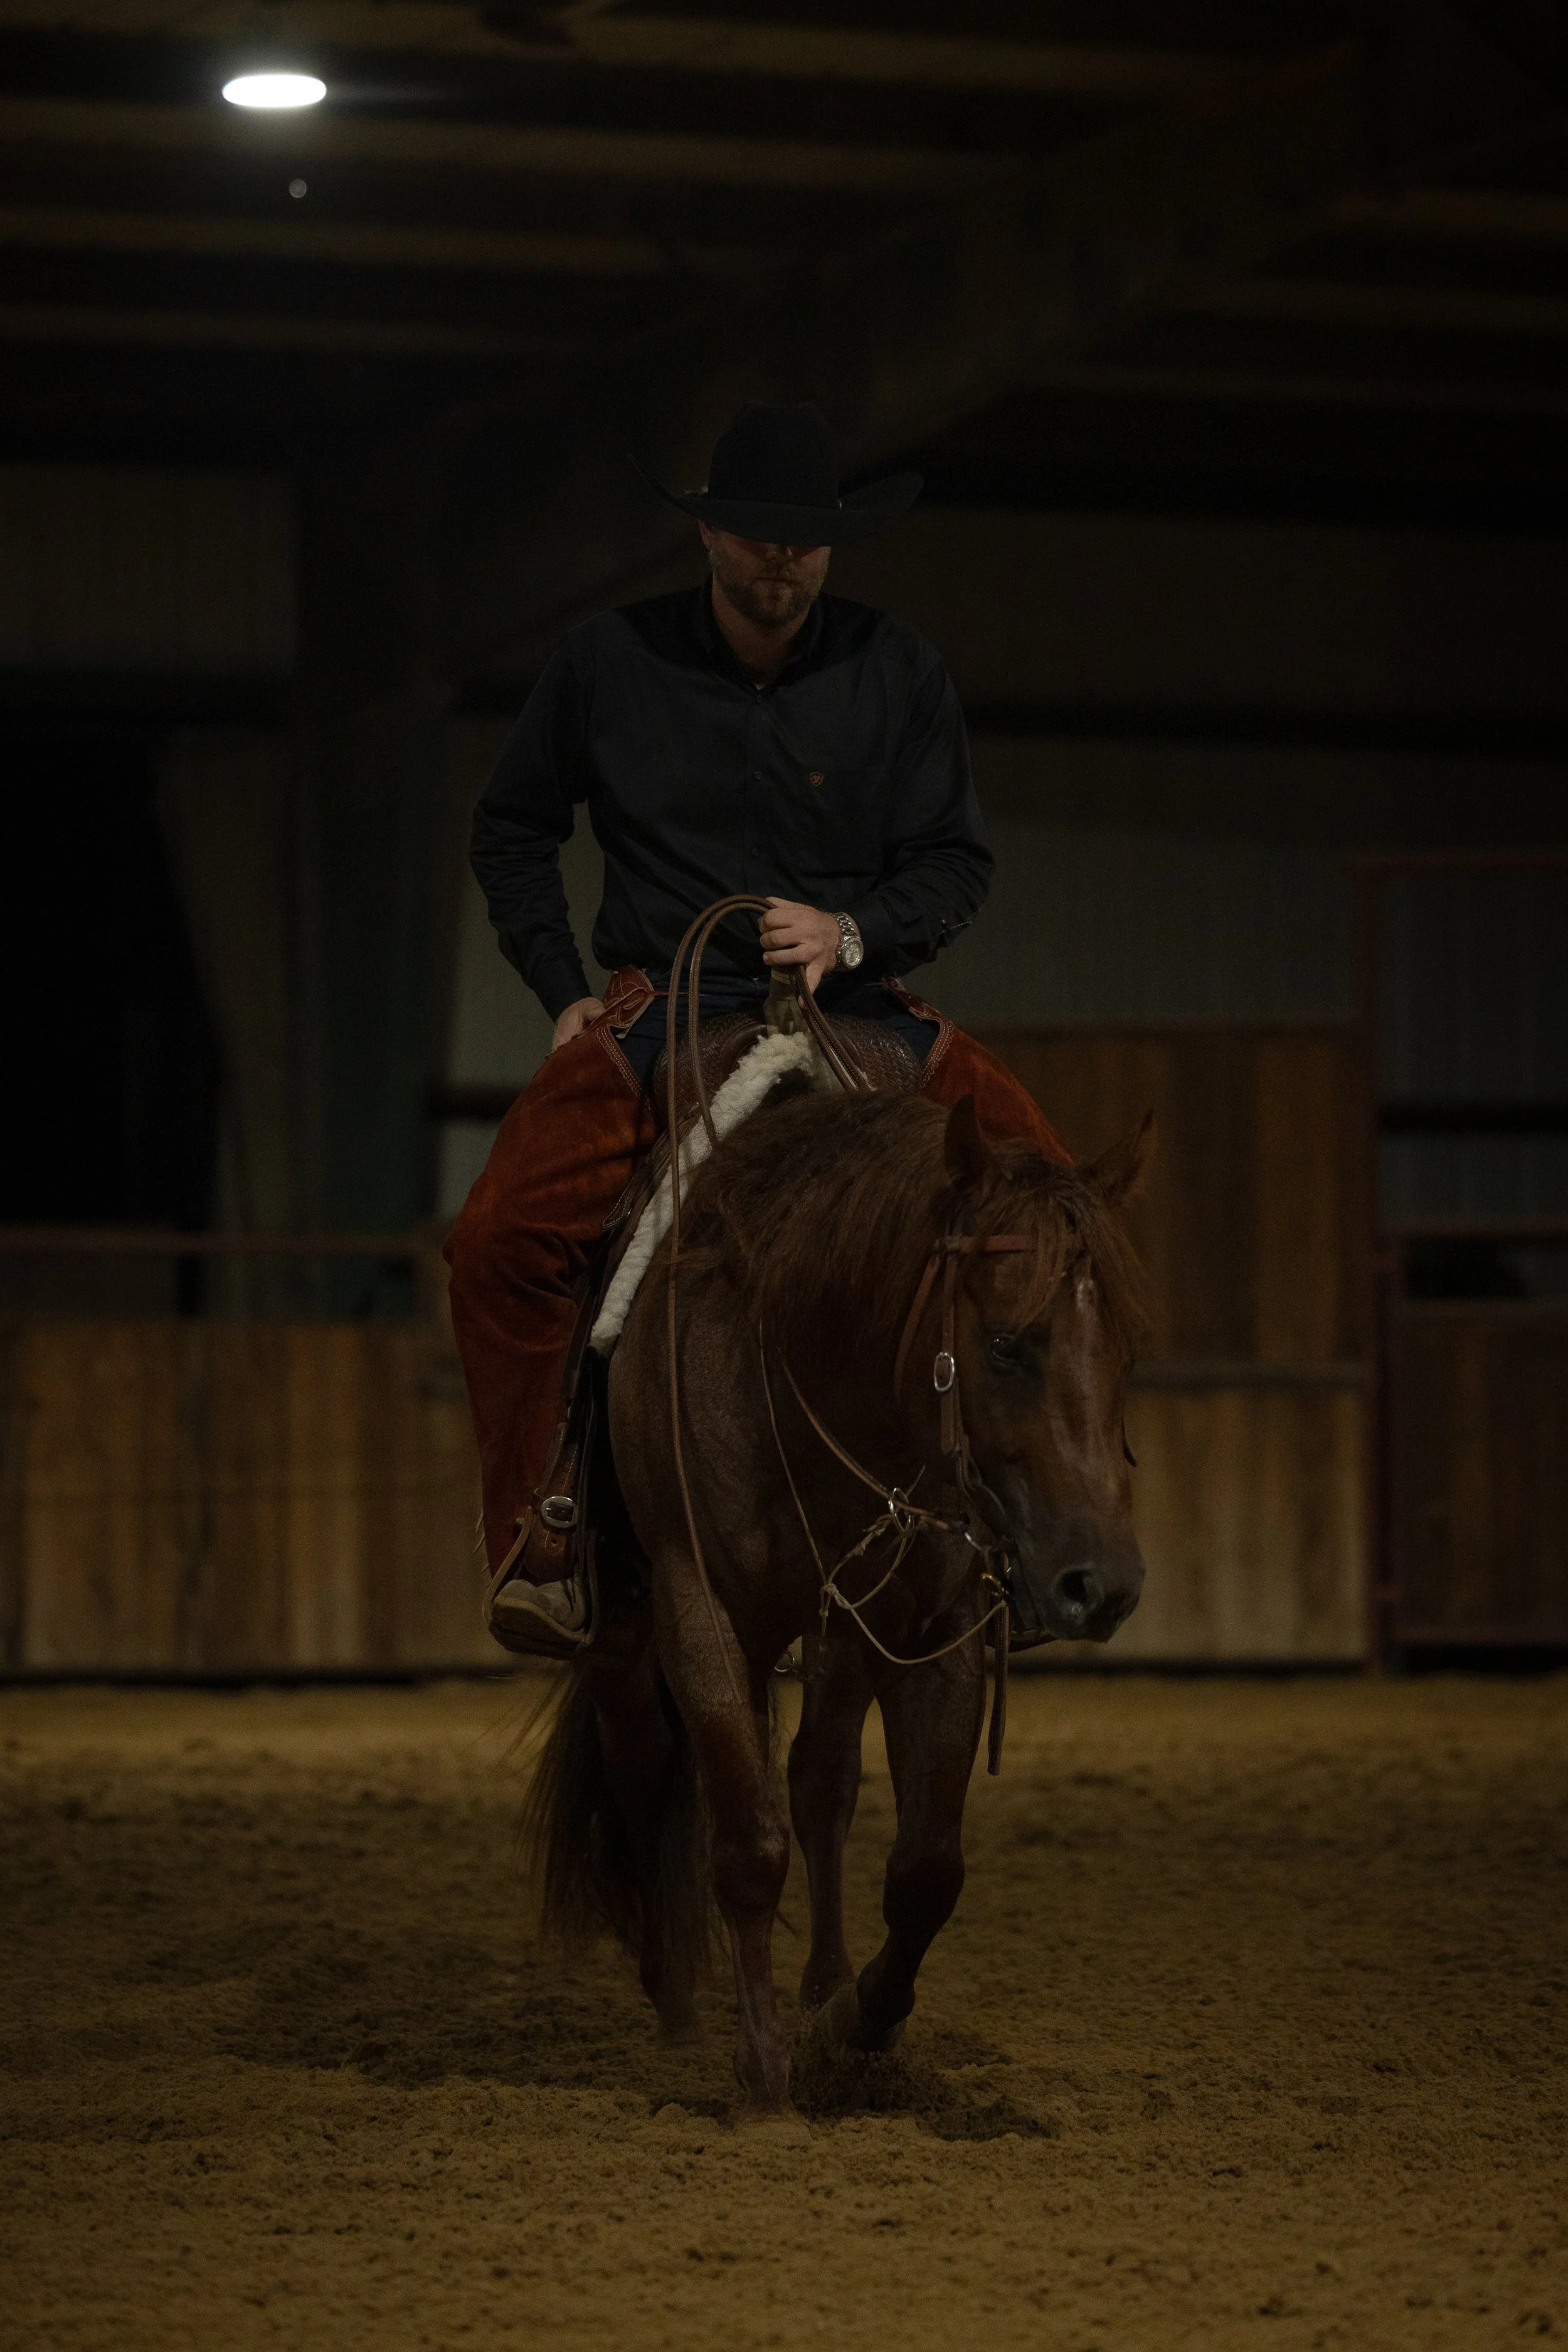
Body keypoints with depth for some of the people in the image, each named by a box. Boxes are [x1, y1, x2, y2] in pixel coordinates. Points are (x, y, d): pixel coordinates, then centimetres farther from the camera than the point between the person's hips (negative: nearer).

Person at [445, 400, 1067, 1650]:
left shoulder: (899, 672, 3)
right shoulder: (607, 663, 2)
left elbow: (958, 859, 8)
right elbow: (512, 830, 16)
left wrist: (854, 931, -12)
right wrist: (562, 987, 5)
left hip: (856, 1003, 1)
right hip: (664, 1006, -1)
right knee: (502, 1240, -25)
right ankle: (536, 1535, -12)